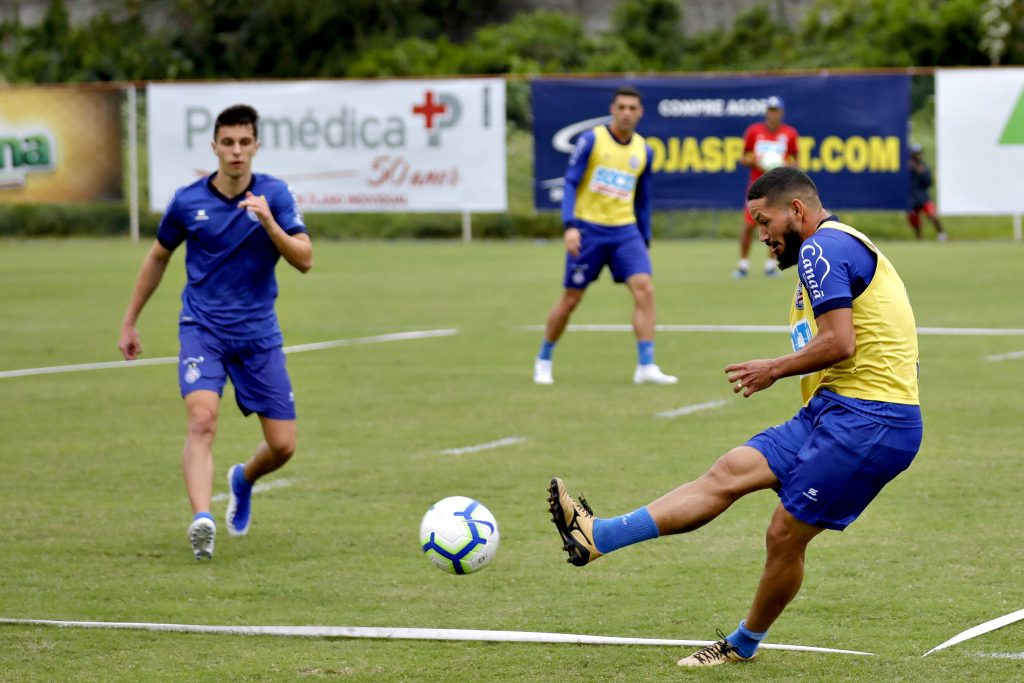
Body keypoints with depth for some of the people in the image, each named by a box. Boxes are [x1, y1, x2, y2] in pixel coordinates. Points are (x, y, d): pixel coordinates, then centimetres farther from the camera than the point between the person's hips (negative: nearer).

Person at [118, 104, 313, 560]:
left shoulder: (274, 194, -3)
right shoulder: (188, 201, -3)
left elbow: (305, 260, -11)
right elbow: (158, 257, 13)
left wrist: (268, 223, -27)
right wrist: (130, 323, 16)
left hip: (258, 334, 1)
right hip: (202, 329, -1)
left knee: (283, 445, 1)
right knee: (202, 419, -26)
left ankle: (243, 481, 35)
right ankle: (202, 520, -36)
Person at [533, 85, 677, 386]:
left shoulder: (643, 151, 8)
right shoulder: (591, 140, -6)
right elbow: (570, 183, -9)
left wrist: (645, 240, 14)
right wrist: (569, 225, -20)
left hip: (625, 230, 3)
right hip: (588, 229, -3)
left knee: (644, 288, -16)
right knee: (571, 298, 3)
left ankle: (646, 367, -15)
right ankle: (543, 361, 24)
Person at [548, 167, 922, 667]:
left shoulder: (822, 249, -10)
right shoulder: (841, 247, 22)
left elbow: (840, 344, -20)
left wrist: (775, 369, -6)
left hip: (865, 421, -10)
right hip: (834, 412, 10)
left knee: (785, 535, -1)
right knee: (729, 472, 3)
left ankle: (743, 645, 15)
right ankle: (598, 537, 0)